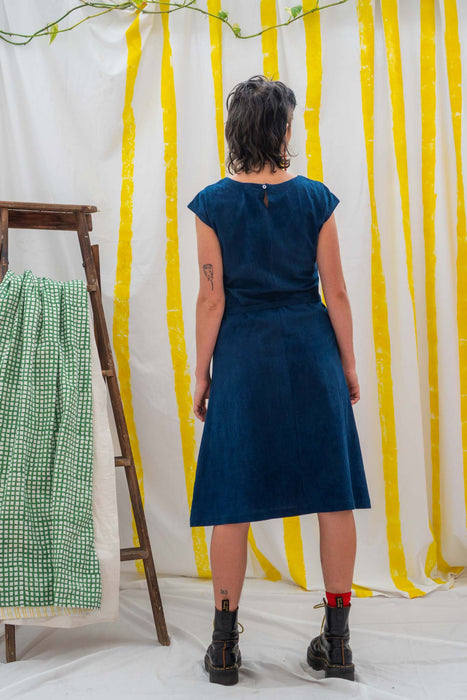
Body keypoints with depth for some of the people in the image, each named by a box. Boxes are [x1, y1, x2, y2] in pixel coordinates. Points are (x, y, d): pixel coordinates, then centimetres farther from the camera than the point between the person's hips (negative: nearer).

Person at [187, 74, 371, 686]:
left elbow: (212, 299, -4)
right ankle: (337, 641, 15)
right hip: (311, 349, 1)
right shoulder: (315, 199, -1)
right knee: (333, 491, 8)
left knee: (234, 498, 6)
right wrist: (348, 365, 10)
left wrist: (202, 374, 4)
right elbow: (335, 292, 1)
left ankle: (225, 645, 14)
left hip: (242, 353, -1)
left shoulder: (213, 203, -3)